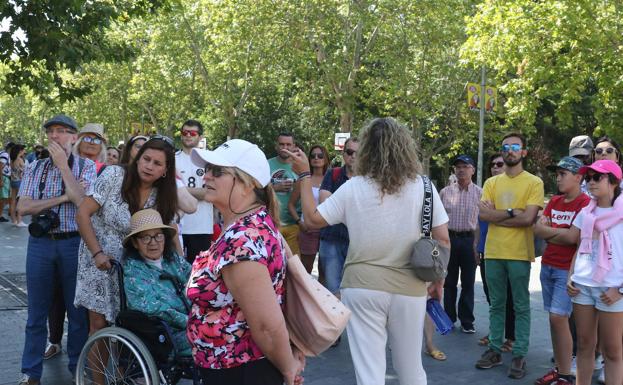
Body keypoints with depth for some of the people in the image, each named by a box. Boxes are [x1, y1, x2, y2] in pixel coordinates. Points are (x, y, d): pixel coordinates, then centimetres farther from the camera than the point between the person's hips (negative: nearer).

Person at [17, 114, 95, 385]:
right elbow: (23, 207, -4)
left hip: (73, 243, -2)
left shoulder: (86, 167, 0)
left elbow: (83, 202, -16)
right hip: (39, 243, 2)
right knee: (37, 312, 8)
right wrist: (63, 197, -13)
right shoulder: (34, 169, 7)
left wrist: (62, 163, -12)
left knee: (78, 310, 7)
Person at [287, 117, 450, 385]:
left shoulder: (353, 188, -5)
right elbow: (443, 239, -2)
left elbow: (312, 219, 2)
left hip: (363, 287, -2)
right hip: (409, 288, 2)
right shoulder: (423, 187, -1)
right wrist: (438, 280, 11)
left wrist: (304, 175, 10)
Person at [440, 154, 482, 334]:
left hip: (469, 240, -1)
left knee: (468, 283, 5)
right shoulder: (445, 192, 5)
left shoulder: (479, 193, 1)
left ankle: (467, 321, 15)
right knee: (449, 283, 8)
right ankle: (449, 318, 19)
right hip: (449, 238, 1)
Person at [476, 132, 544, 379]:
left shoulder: (534, 182, -2)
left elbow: (528, 219, -14)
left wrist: (495, 215, -8)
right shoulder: (491, 183, 10)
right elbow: (483, 215, -3)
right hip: (493, 252, 4)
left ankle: (519, 355, 9)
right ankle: (494, 350, 21)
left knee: (521, 307, 3)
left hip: (519, 253, -4)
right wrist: (512, 212, -12)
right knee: (496, 304, 12)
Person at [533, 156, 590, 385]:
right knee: (553, 319, 10)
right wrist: (561, 232, -10)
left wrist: (550, 232, -5)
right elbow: (537, 229, 4)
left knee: (558, 318, -10)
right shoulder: (554, 202, 12)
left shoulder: (585, 203, -10)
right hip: (547, 266, 7)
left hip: (568, 269, -7)